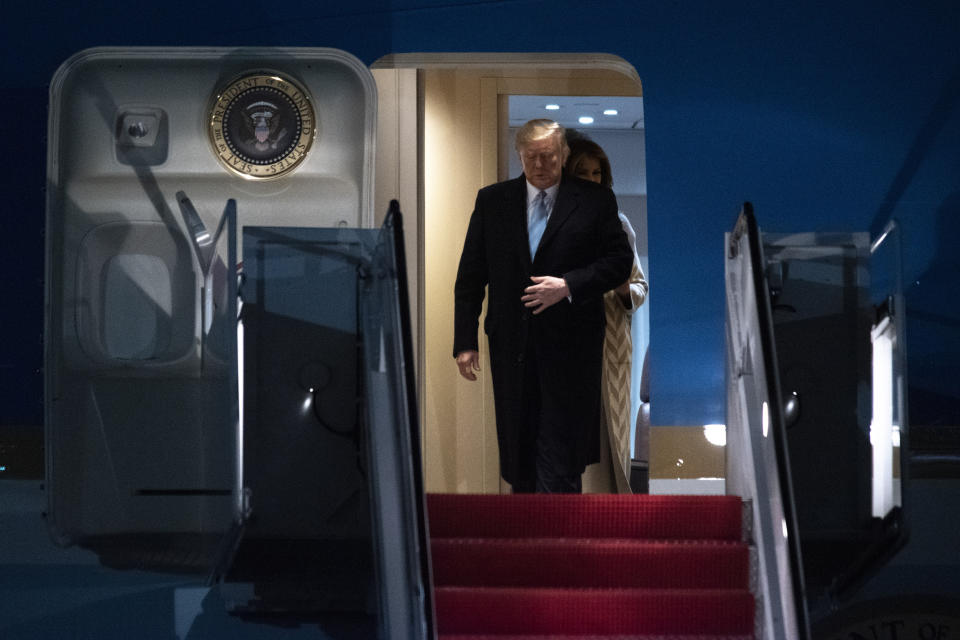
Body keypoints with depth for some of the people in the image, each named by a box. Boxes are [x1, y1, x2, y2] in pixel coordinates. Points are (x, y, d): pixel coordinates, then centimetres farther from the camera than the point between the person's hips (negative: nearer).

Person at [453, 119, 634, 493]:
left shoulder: (595, 201, 1)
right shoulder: (492, 201, 7)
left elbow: (620, 260, 0)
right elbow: (470, 276, 7)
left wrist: (568, 285, -15)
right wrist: (465, 341, 1)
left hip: (569, 346, -3)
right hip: (512, 343, 3)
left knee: (560, 447, -7)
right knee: (519, 446, 10)